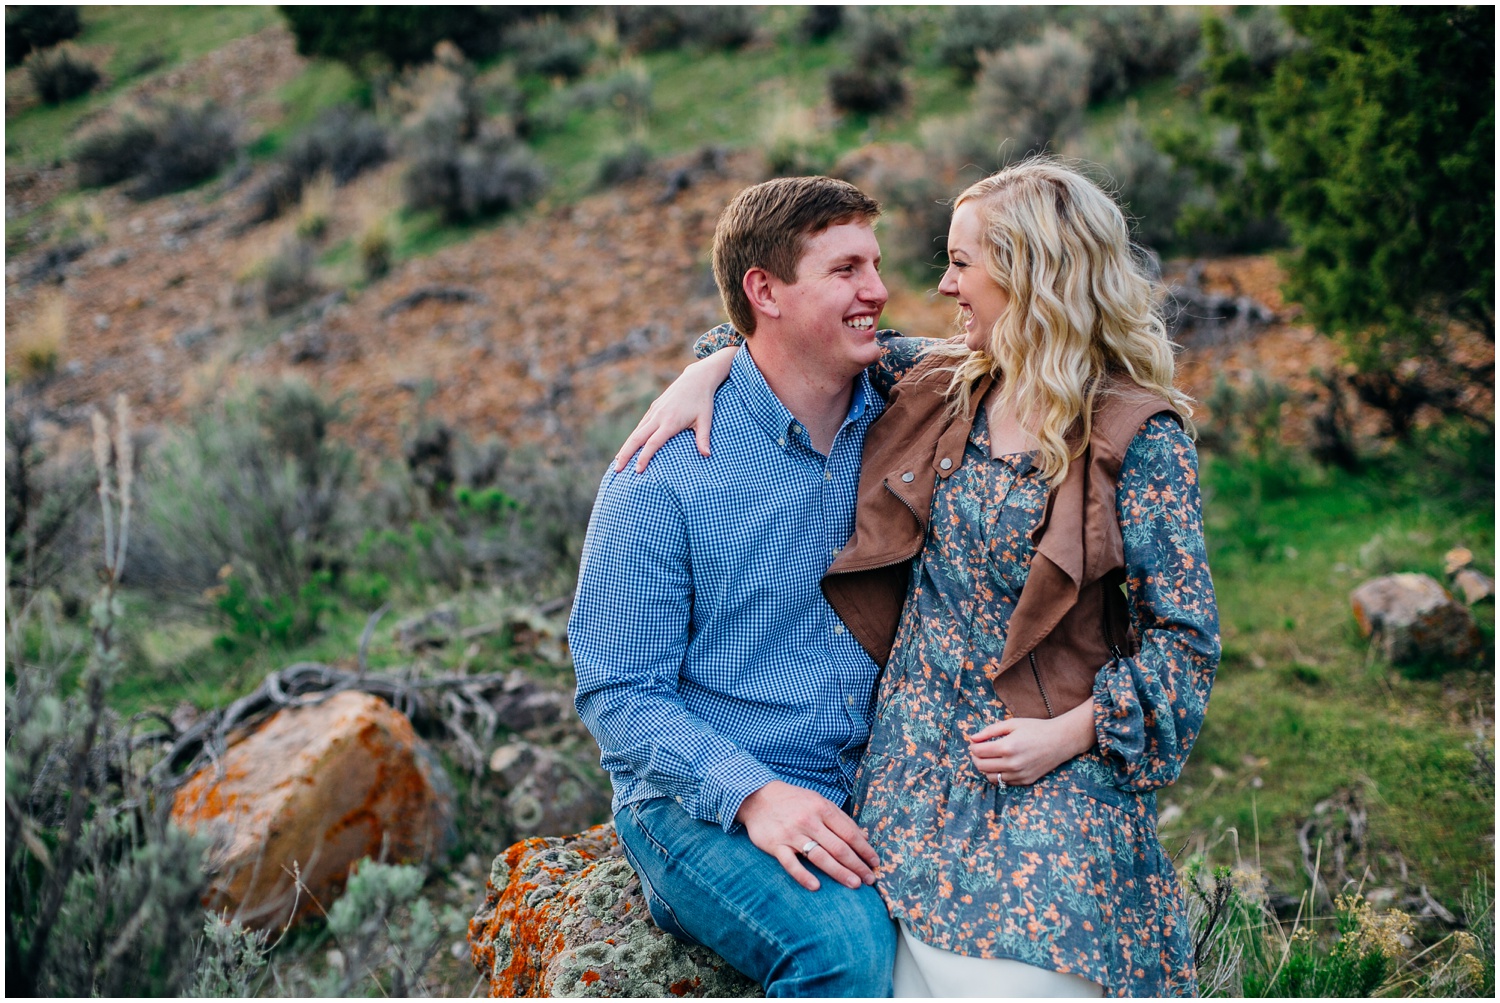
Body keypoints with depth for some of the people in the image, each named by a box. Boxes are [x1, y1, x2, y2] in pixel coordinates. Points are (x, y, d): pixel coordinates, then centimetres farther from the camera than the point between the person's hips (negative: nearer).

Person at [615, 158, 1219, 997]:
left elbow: (1186, 633, -8)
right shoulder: (942, 383, 5)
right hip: (915, 762, 5)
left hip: (1047, 777, -4)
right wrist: (709, 369, 0)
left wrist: (1069, 733, -16)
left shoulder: (1141, 439, -10)